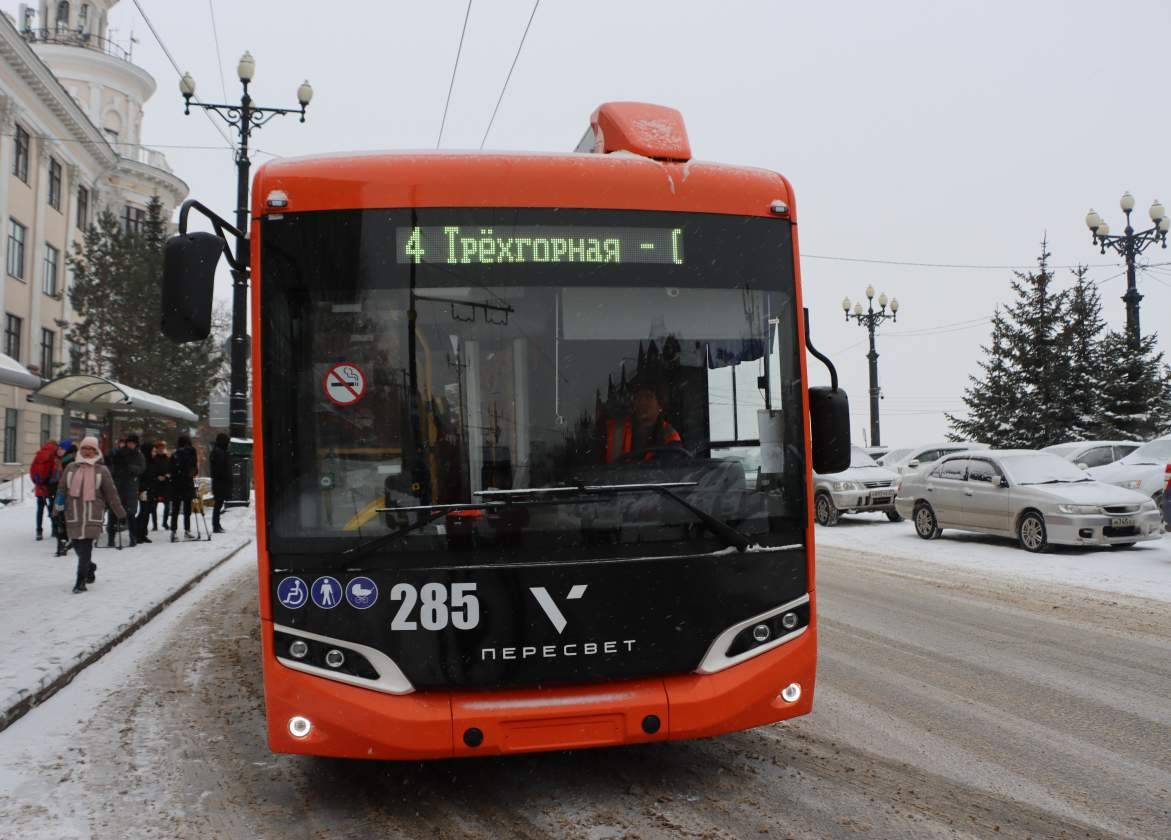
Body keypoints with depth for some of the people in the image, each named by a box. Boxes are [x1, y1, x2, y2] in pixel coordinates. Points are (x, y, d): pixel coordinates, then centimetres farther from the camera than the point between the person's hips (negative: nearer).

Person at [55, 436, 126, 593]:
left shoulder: (102, 470, 3)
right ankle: (90, 568, 35)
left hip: (93, 515, -3)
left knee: (85, 547, -10)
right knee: (77, 545, 8)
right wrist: (58, 509, 5)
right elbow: (61, 489, 14)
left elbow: (111, 494, 5)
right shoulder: (71, 468, 9)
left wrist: (120, 514, 7)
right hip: (73, 514, 3)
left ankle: (81, 580, -6)